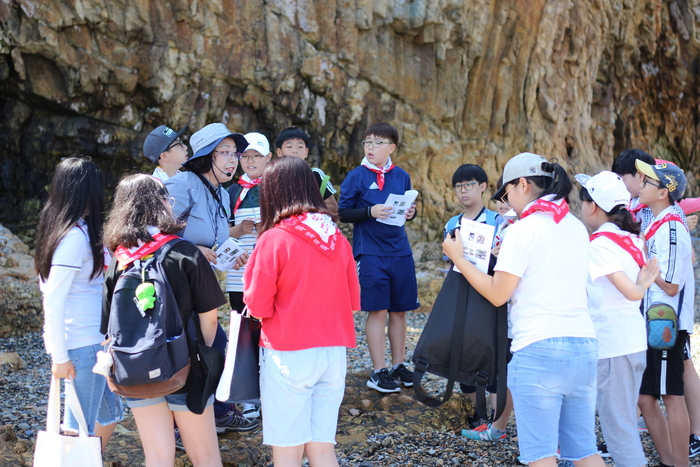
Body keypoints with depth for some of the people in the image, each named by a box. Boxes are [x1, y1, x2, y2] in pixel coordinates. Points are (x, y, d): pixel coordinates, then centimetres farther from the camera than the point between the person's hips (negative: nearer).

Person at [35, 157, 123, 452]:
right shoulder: (75, 237, -19)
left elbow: (47, 286, 15)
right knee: (80, 428, 1)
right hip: (82, 344, -10)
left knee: (109, 414, 20)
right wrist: (59, 357, -18)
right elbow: (53, 300, -20)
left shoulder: (64, 230, 8)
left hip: (94, 341, 10)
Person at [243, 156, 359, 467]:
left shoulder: (274, 240, -11)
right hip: (334, 353, 5)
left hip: (288, 355, -5)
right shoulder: (338, 239, 4)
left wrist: (251, 268, 7)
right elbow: (352, 299, 12)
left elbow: (258, 306, -9)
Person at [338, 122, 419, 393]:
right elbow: (343, 212, -5)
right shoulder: (356, 177, -3)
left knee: (399, 310, 10)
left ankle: (398, 366, 23)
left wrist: (411, 212, -5)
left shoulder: (401, 176, 9)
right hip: (370, 253, -4)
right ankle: (379, 372, 7)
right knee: (377, 311, -2)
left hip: (400, 252, 4)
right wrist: (370, 212, -20)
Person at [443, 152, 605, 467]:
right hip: (584, 344, 7)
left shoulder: (523, 229, -7)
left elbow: (498, 294, -6)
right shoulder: (576, 228, 14)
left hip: (538, 348, -7)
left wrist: (458, 258, 4)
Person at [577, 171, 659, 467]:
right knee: (624, 422, 17)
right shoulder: (633, 239, 9)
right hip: (634, 340, 8)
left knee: (617, 428, -1)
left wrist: (643, 285, -2)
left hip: (612, 346, -8)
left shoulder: (599, 245, -14)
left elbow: (631, 292, -19)